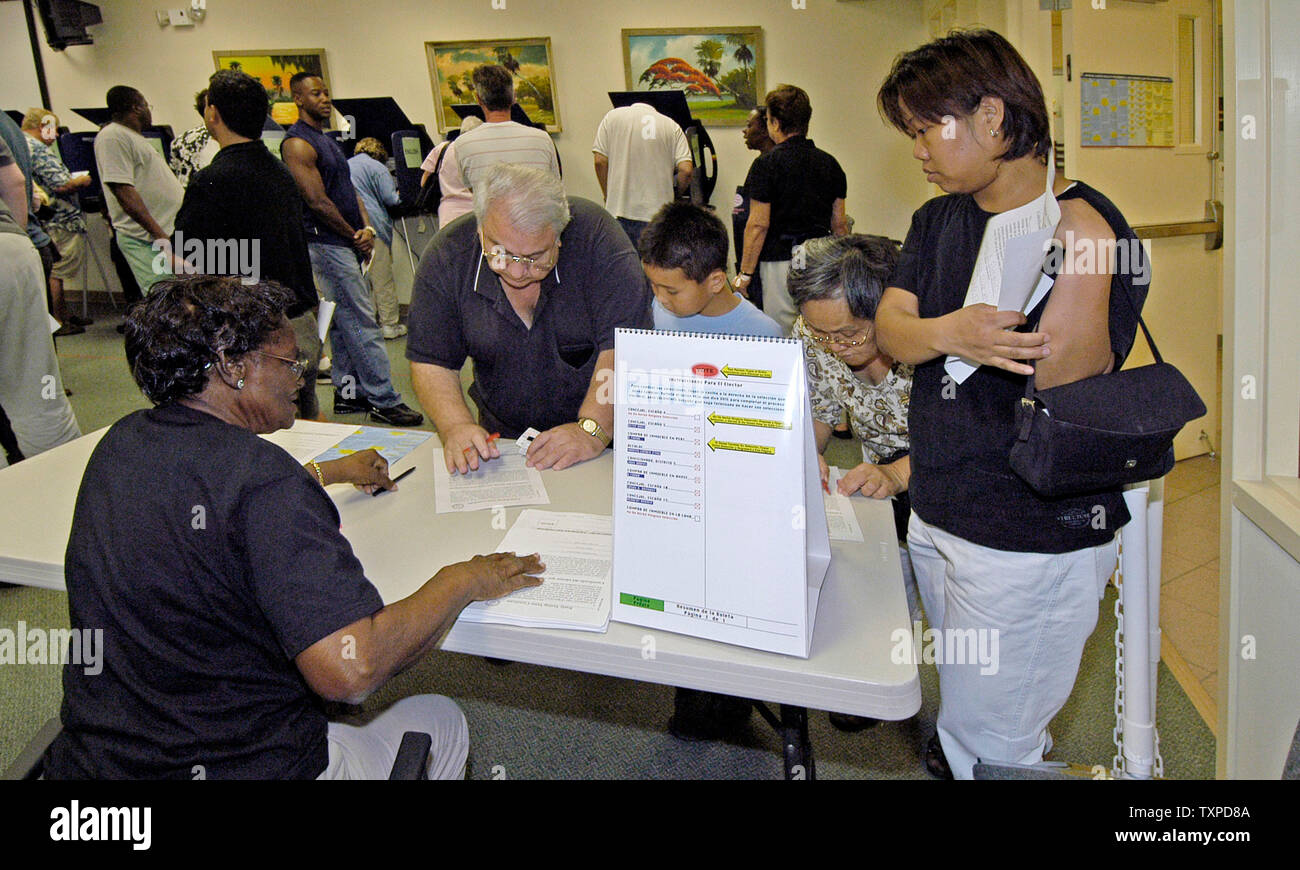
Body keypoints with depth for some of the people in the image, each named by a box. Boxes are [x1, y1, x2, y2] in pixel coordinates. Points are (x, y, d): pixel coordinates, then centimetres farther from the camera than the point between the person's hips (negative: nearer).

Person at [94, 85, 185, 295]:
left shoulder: (132, 137, 22)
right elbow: (123, 191, -18)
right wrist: (161, 237, -23)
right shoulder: (112, 136, -8)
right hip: (146, 239, -10)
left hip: (170, 234, 10)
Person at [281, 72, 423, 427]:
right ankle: (384, 400, -7)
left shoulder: (327, 140, 19)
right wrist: (354, 236, -7)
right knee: (362, 323, -10)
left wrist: (366, 228, 0)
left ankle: (348, 393, 21)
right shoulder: (298, 144, -11)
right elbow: (317, 201, -16)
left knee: (344, 323, 13)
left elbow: (349, 188, 17)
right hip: (326, 243, -10)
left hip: (346, 242, 10)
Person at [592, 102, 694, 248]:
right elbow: (686, 170, -2)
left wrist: (608, 197, 11)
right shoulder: (672, 126, 10)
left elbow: (600, 161, 2)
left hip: (618, 211, 0)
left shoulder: (612, 117, 10)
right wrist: (674, 196, 15)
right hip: (657, 213, 0)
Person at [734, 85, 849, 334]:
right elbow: (839, 223, 12)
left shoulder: (767, 163, -8)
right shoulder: (829, 163, 9)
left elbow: (758, 225, -11)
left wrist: (745, 273, -5)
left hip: (781, 260, -5)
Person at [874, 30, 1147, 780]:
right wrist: (946, 333, -23)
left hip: (1034, 541, -7)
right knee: (964, 723, 22)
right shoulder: (939, 222, 8)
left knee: (984, 747, 4)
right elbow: (890, 330, -2)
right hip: (936, 520, 7)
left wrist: (1080, 258, -33)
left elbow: (1062, 388, -24)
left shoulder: (1089, 227, -15)